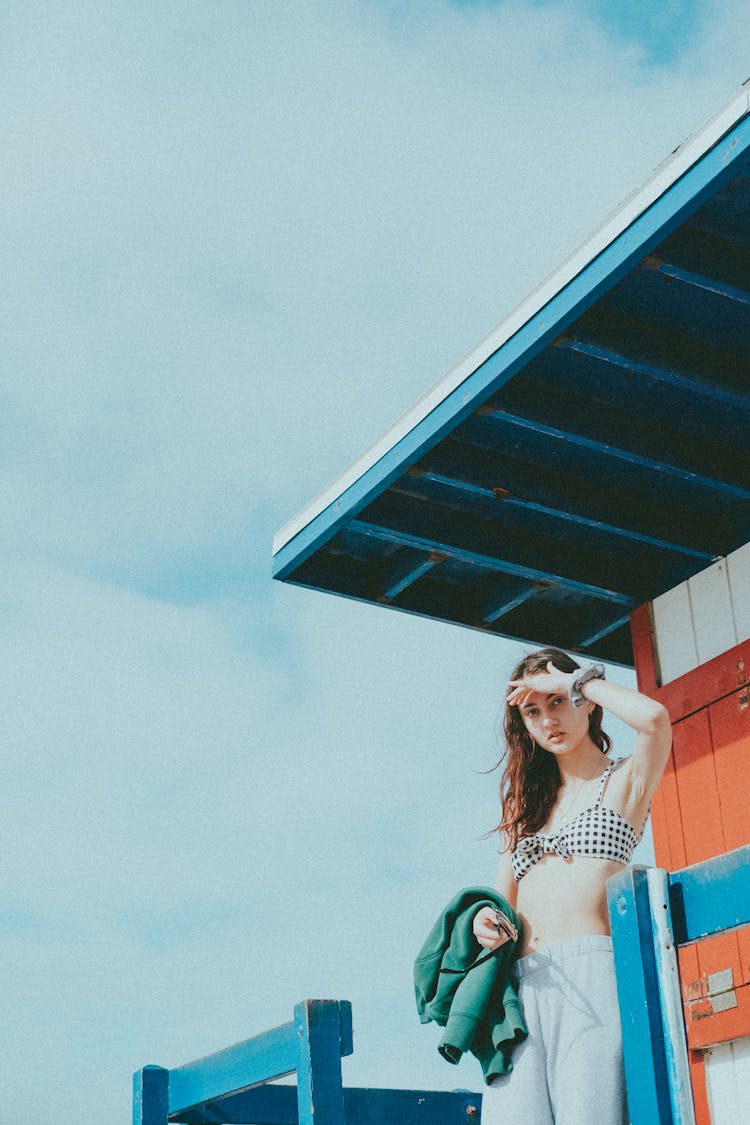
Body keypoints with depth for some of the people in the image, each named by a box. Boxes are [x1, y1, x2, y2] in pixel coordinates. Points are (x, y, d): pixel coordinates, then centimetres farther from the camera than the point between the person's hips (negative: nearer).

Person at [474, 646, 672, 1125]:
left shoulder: (625, 780, 12)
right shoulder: (527, 801, 28)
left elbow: (654, 717, -11)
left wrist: (573, 681, 3)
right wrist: (486, 919, 1)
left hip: (590, 976, -4)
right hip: (522, 982, 5)